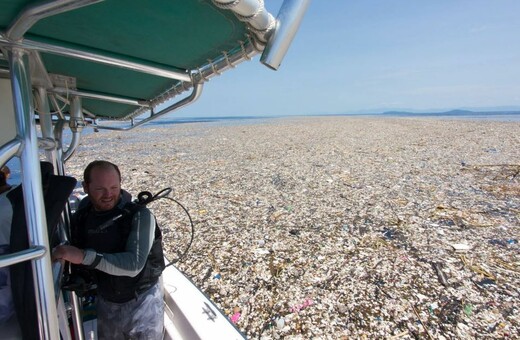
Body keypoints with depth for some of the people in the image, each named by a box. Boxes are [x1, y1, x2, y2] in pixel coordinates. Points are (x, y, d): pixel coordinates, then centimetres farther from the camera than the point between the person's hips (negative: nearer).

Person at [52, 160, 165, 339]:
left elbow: (134, 264, -30)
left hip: (141, 302, -4)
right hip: (105, 303, 4)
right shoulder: (79, 218, -6)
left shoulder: (139, 216, -21)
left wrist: (84, 256, -35)